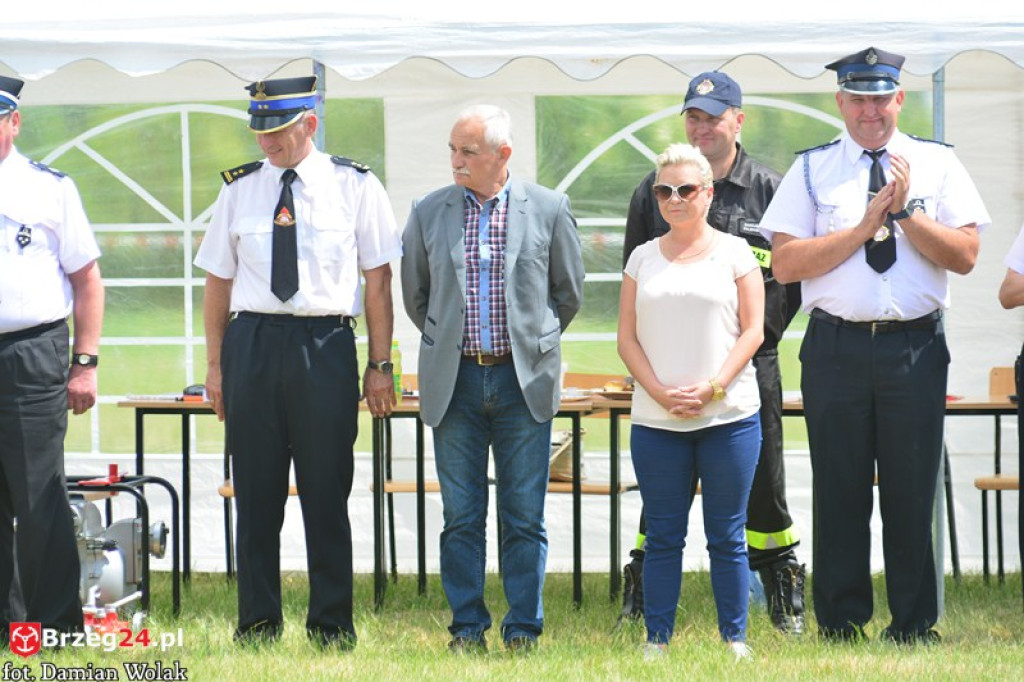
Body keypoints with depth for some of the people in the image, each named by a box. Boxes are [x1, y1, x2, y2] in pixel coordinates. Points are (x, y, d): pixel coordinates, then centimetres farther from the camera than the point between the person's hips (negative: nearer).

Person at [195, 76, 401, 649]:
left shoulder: (355, 187, 2)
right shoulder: (240, 190, 8)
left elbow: (378, 280, 3)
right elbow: (219, 281, 12)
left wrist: (380, 366, 0)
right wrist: (216, 364, 7)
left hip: (325, 345, -2)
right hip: (252, 344, 2)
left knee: (327, 492, 1)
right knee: (256, 493, 5)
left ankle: (332, 625, 10)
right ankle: (258, 623, 14)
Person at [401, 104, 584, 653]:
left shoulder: (548, 210, 0)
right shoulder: (428, 212, 4)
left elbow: (568, 293, 11)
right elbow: (415, 294, 16)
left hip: (523, 381, -1)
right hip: (454, 382, 1)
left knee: (525, 519, 2)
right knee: (461, 519, 4)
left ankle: (524, 630, 9)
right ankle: (467, 629, 12)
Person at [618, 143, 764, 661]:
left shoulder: (733, 252, 5)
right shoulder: (643, 258, 11)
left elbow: (752, 331, 0)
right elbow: (627, 338, 7)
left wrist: (712, 388, -12)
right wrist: (662, 394, -7)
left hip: (729, 417, -2)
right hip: (656, 421, 2)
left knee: (727, 537, 2)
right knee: (663, 536, 4)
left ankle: (735, 641, 8)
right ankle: (656, 642, 8)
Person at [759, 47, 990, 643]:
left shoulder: (937, 164, 8)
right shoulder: (812, 170, 7)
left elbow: (965, 255, 0)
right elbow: (786, 263, -3)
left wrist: (907, 209, -10)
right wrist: (865, 225, -8)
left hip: (917, 347, 0)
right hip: (837, 347, 0)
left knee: (913, 491, 3)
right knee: (840, 492, 3)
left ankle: (915, 628, 12)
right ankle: (841, 628, 12)